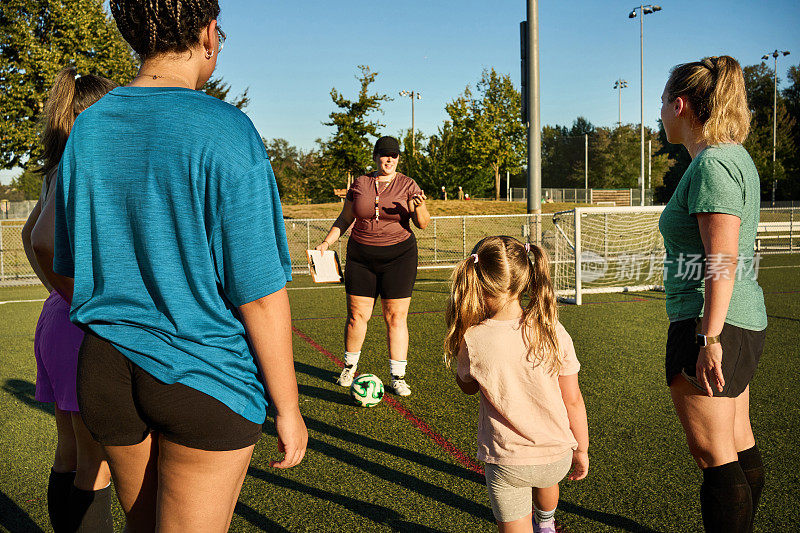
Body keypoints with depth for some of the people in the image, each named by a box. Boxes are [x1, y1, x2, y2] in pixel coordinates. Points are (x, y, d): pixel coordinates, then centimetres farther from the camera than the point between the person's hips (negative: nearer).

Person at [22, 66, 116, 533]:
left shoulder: (61, 169, 14)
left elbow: (29, 236, 26)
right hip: (90, 326, -9)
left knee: (70, 455, 18)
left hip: (58, 318, 9)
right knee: (96, 465, 0)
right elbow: (43, 240, -27)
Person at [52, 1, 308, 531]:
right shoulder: (226, 132, -17)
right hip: (206, 381, -6)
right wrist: (288, 409, -6)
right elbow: (261, 297, -17)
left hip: (108, 369, 6)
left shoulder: (86, 130, 2)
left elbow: (70, 271, 10)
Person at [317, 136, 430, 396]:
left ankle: (398, 377, 10)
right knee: (357, 315, 3)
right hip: (361, 256, 2)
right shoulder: (360, 184, 6)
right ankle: (350, 366, 27)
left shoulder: (408, 185, 1)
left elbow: (423, 223, -4)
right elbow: (345, 219, 13)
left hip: (399, 255, -1)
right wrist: (327, 241, 0)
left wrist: (419, 207, -25)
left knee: (396, 318, -1)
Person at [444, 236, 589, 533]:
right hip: (558, 458, 5)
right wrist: (582, 450, 8)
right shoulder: (553, 332, -14)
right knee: (545, 478, 37)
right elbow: (573, 401, -7)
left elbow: (467, 387, 2)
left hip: (507, 464, -5)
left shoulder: (474, 341, -20)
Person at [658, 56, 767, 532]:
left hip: (710, 323, -10)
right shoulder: (737, 158, 15)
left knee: (714, 457, -1)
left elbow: (722, 261, -22)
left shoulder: (712, 164, -15)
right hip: (745, 321, 10)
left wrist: (709, 338, -22)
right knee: (741, 449, 17)